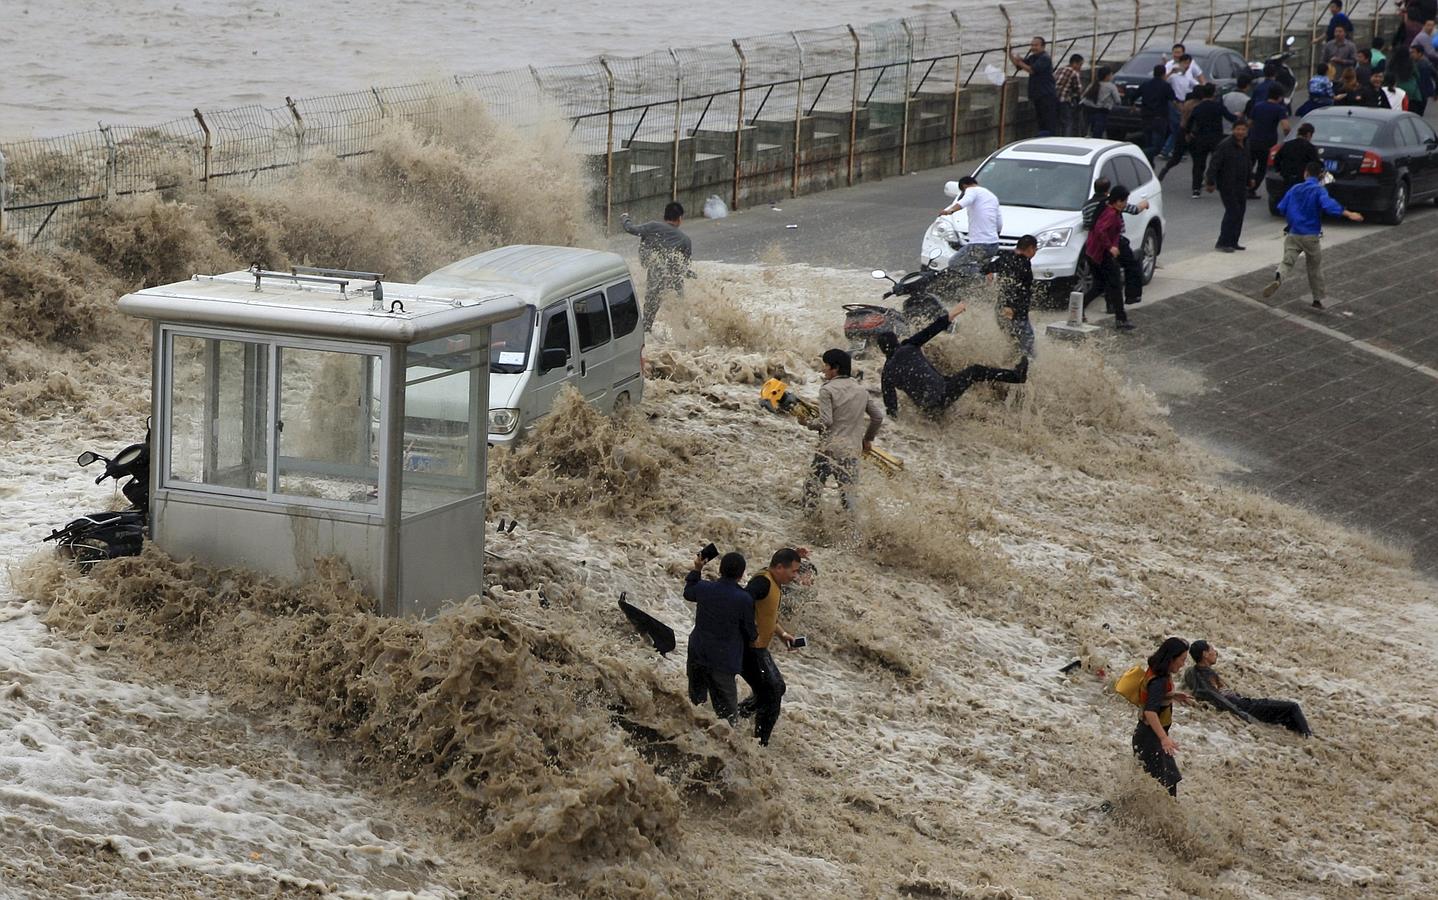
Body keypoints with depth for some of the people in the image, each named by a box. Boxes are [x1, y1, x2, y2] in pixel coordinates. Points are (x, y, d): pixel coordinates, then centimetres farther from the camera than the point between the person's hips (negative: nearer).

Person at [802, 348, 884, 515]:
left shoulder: (827, 390, -7)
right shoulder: (861, 390, 10)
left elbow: (825, 422, -15)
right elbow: (878, 416, 14)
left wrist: (808, 423, 3)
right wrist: (868, 438, 26)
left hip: (830, 447, -5)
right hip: (853, 450, 5)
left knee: (812, 485, 4)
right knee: (850, 489, 5)